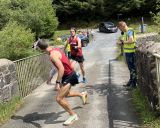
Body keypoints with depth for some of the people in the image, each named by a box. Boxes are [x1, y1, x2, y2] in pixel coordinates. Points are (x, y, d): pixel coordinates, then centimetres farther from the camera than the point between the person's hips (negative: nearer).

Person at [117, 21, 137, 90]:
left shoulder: (129, 31, -16)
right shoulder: (126, 32, 14)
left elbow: (131, 40, -32)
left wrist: (124, 42, -16)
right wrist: (122, 42, 4)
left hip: (130, 52, -10)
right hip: (127, 52, 10)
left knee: (132, 68, -3)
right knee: (130, 68, 19)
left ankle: (133, 84, 4)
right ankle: (131, 81, 32)